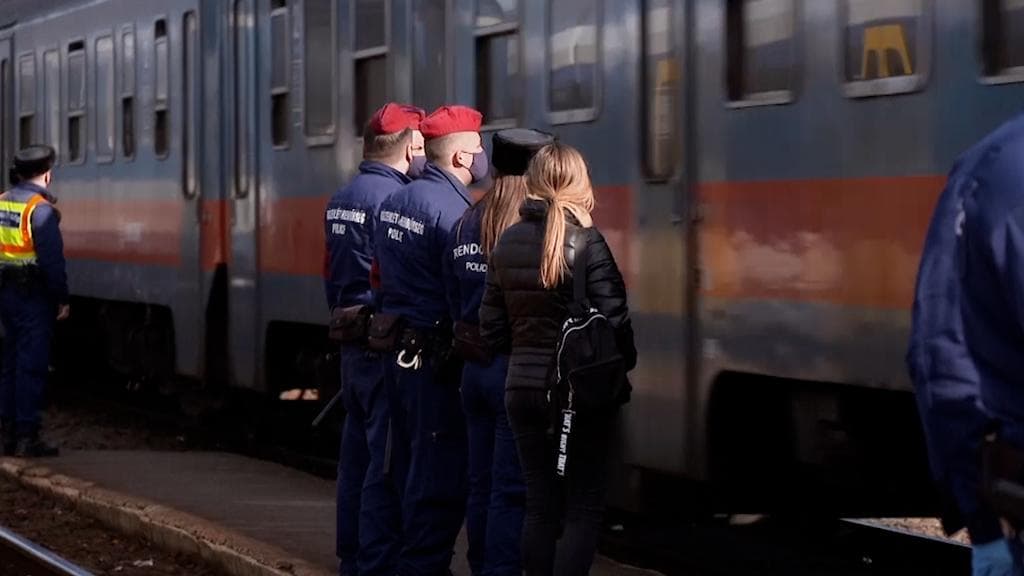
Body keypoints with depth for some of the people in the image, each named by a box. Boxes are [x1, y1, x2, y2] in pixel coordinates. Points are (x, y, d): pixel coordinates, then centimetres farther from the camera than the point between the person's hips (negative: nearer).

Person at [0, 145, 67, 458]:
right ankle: (26, 437, -3)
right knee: (32, 365, -3)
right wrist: (62, 298, -11)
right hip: (33, 296, -8)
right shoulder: (40, 209, -16)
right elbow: (52, 259, -19)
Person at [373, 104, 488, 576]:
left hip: (397, 348, 9)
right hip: (435, 357, -9)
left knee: (409, 465, 16)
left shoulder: (394, 202, 10)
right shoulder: (450, 208, -17)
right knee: (440, 473, -4)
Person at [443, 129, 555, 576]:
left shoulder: (465, 226, 8)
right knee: (511, 490, -3)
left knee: (482, 485, 14)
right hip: (517, 371, -7)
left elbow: (454, 302, 13)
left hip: (475, 367, 7)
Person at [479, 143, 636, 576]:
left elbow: (491, 329, 6)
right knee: (583, 507, 1)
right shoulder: (585, 241, -13)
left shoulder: (507, 243, 3)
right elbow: (613, 320, -14)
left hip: (522, 389, 5)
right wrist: (624, 365, 4)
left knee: (540, 507, 13)